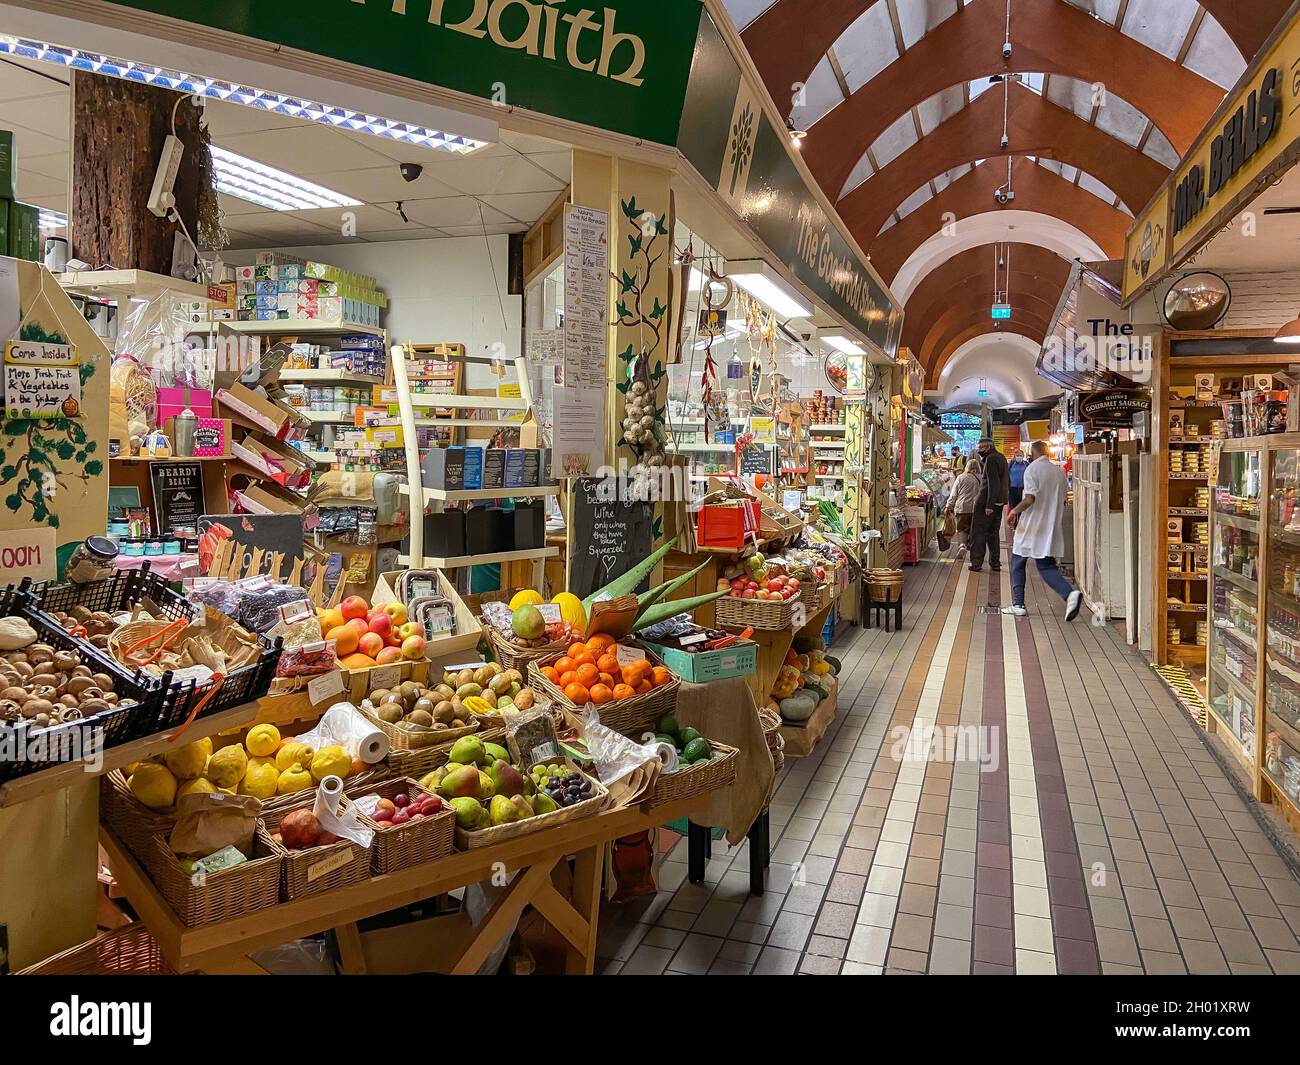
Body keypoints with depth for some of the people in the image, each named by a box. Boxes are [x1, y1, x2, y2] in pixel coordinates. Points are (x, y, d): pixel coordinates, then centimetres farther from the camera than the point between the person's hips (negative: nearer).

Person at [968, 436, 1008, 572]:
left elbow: (993, 483, -22)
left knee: (978, 532, -2)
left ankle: (976, 563, -2)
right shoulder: (1001, 457, 14)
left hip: (986, 502, -9)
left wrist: (989, 505, -23)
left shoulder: (991, 459, -16)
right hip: (999, 502, 9)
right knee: (994, 533, 15)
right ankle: (995, 563, 17)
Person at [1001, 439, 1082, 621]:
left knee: (1017, 564, 11)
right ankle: (1070, 594, -16)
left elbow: (1030, 499, -21)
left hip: (1031, 527, -5)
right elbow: (1062, 501, 14)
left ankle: (1018, 604, 12)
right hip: (1051, 528, 6)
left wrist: (1014, 512, -7)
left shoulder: (1032, 469, -11)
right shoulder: (1059, 471, 9)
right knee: (1047, 566, 8)